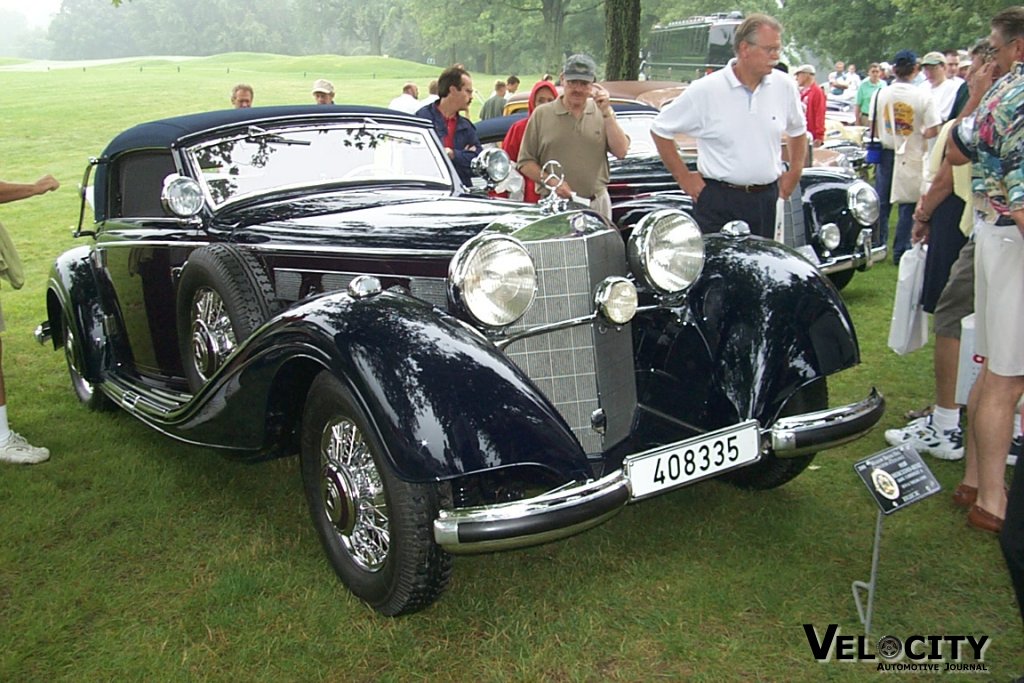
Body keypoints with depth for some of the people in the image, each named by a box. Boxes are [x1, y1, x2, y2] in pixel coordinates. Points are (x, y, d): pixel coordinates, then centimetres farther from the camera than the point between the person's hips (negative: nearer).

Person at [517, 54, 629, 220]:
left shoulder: (602, 113, 11)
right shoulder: (542, 114, 6)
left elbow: (621, 152, 0)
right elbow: (525, 162, 4)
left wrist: (607, 113, -5)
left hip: (597, 205, 2)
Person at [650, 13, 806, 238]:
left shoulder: (785, 87, 3)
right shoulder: (706, 90, -9)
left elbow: (798, 130, 21)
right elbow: (660, 129, -2)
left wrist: (795, 172, 13)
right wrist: (683, 176, -3)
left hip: (766, 199, 4)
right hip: (718, 200, -4)